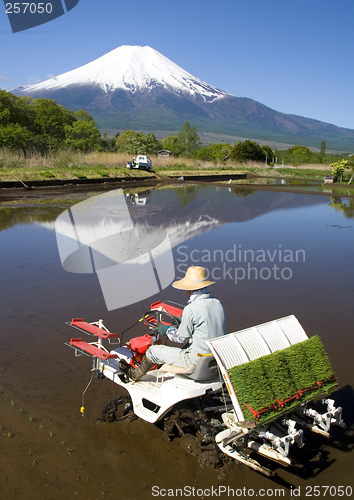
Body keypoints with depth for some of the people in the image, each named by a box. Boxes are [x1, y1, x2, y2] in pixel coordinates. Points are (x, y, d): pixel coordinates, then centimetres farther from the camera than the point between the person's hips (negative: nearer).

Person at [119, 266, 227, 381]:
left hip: (197, 361, -7)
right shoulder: (217, 303, 1)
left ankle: (136, 374, 35)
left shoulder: (191, 309, -23)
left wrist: (167, 330, 6)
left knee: (153, 351, 9)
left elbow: (182, 338, -13)